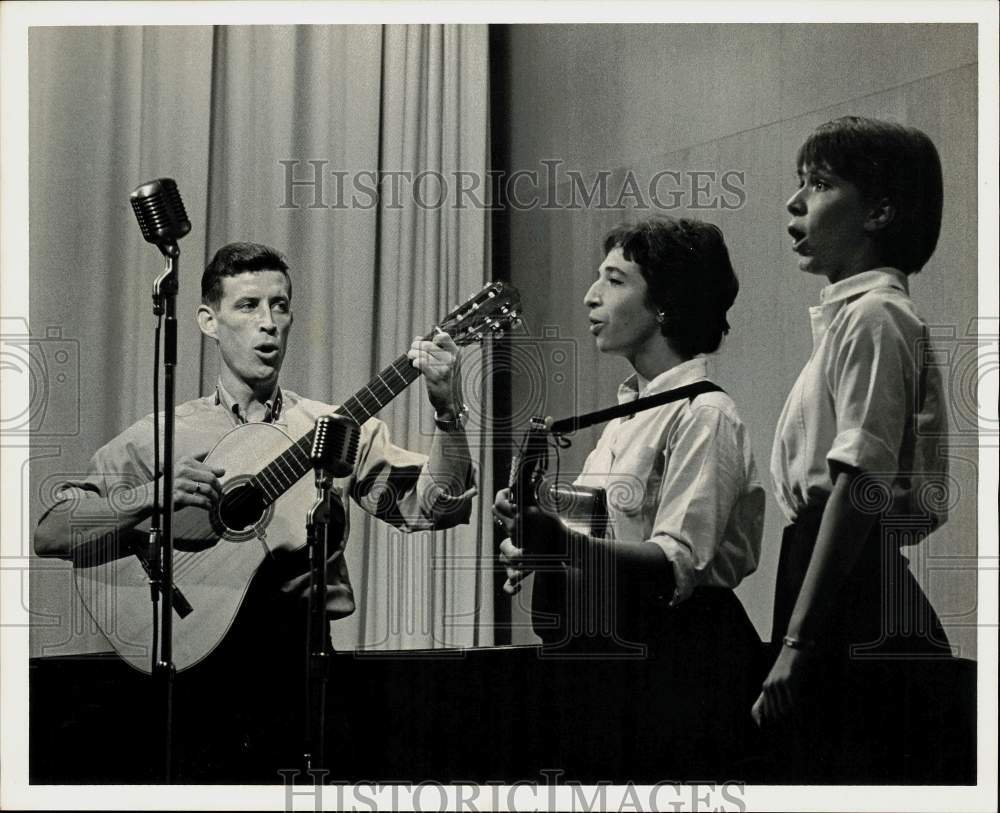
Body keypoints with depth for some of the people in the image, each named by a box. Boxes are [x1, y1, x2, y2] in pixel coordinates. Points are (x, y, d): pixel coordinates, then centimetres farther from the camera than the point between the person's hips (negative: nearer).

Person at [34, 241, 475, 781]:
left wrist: (448, 414, -14)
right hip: (202, 653, -1)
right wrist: (151, 495, -14)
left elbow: (432, 509, 2)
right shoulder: (157, 438, 8)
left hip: (308, 650, 1)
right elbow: (51, 533, 2)